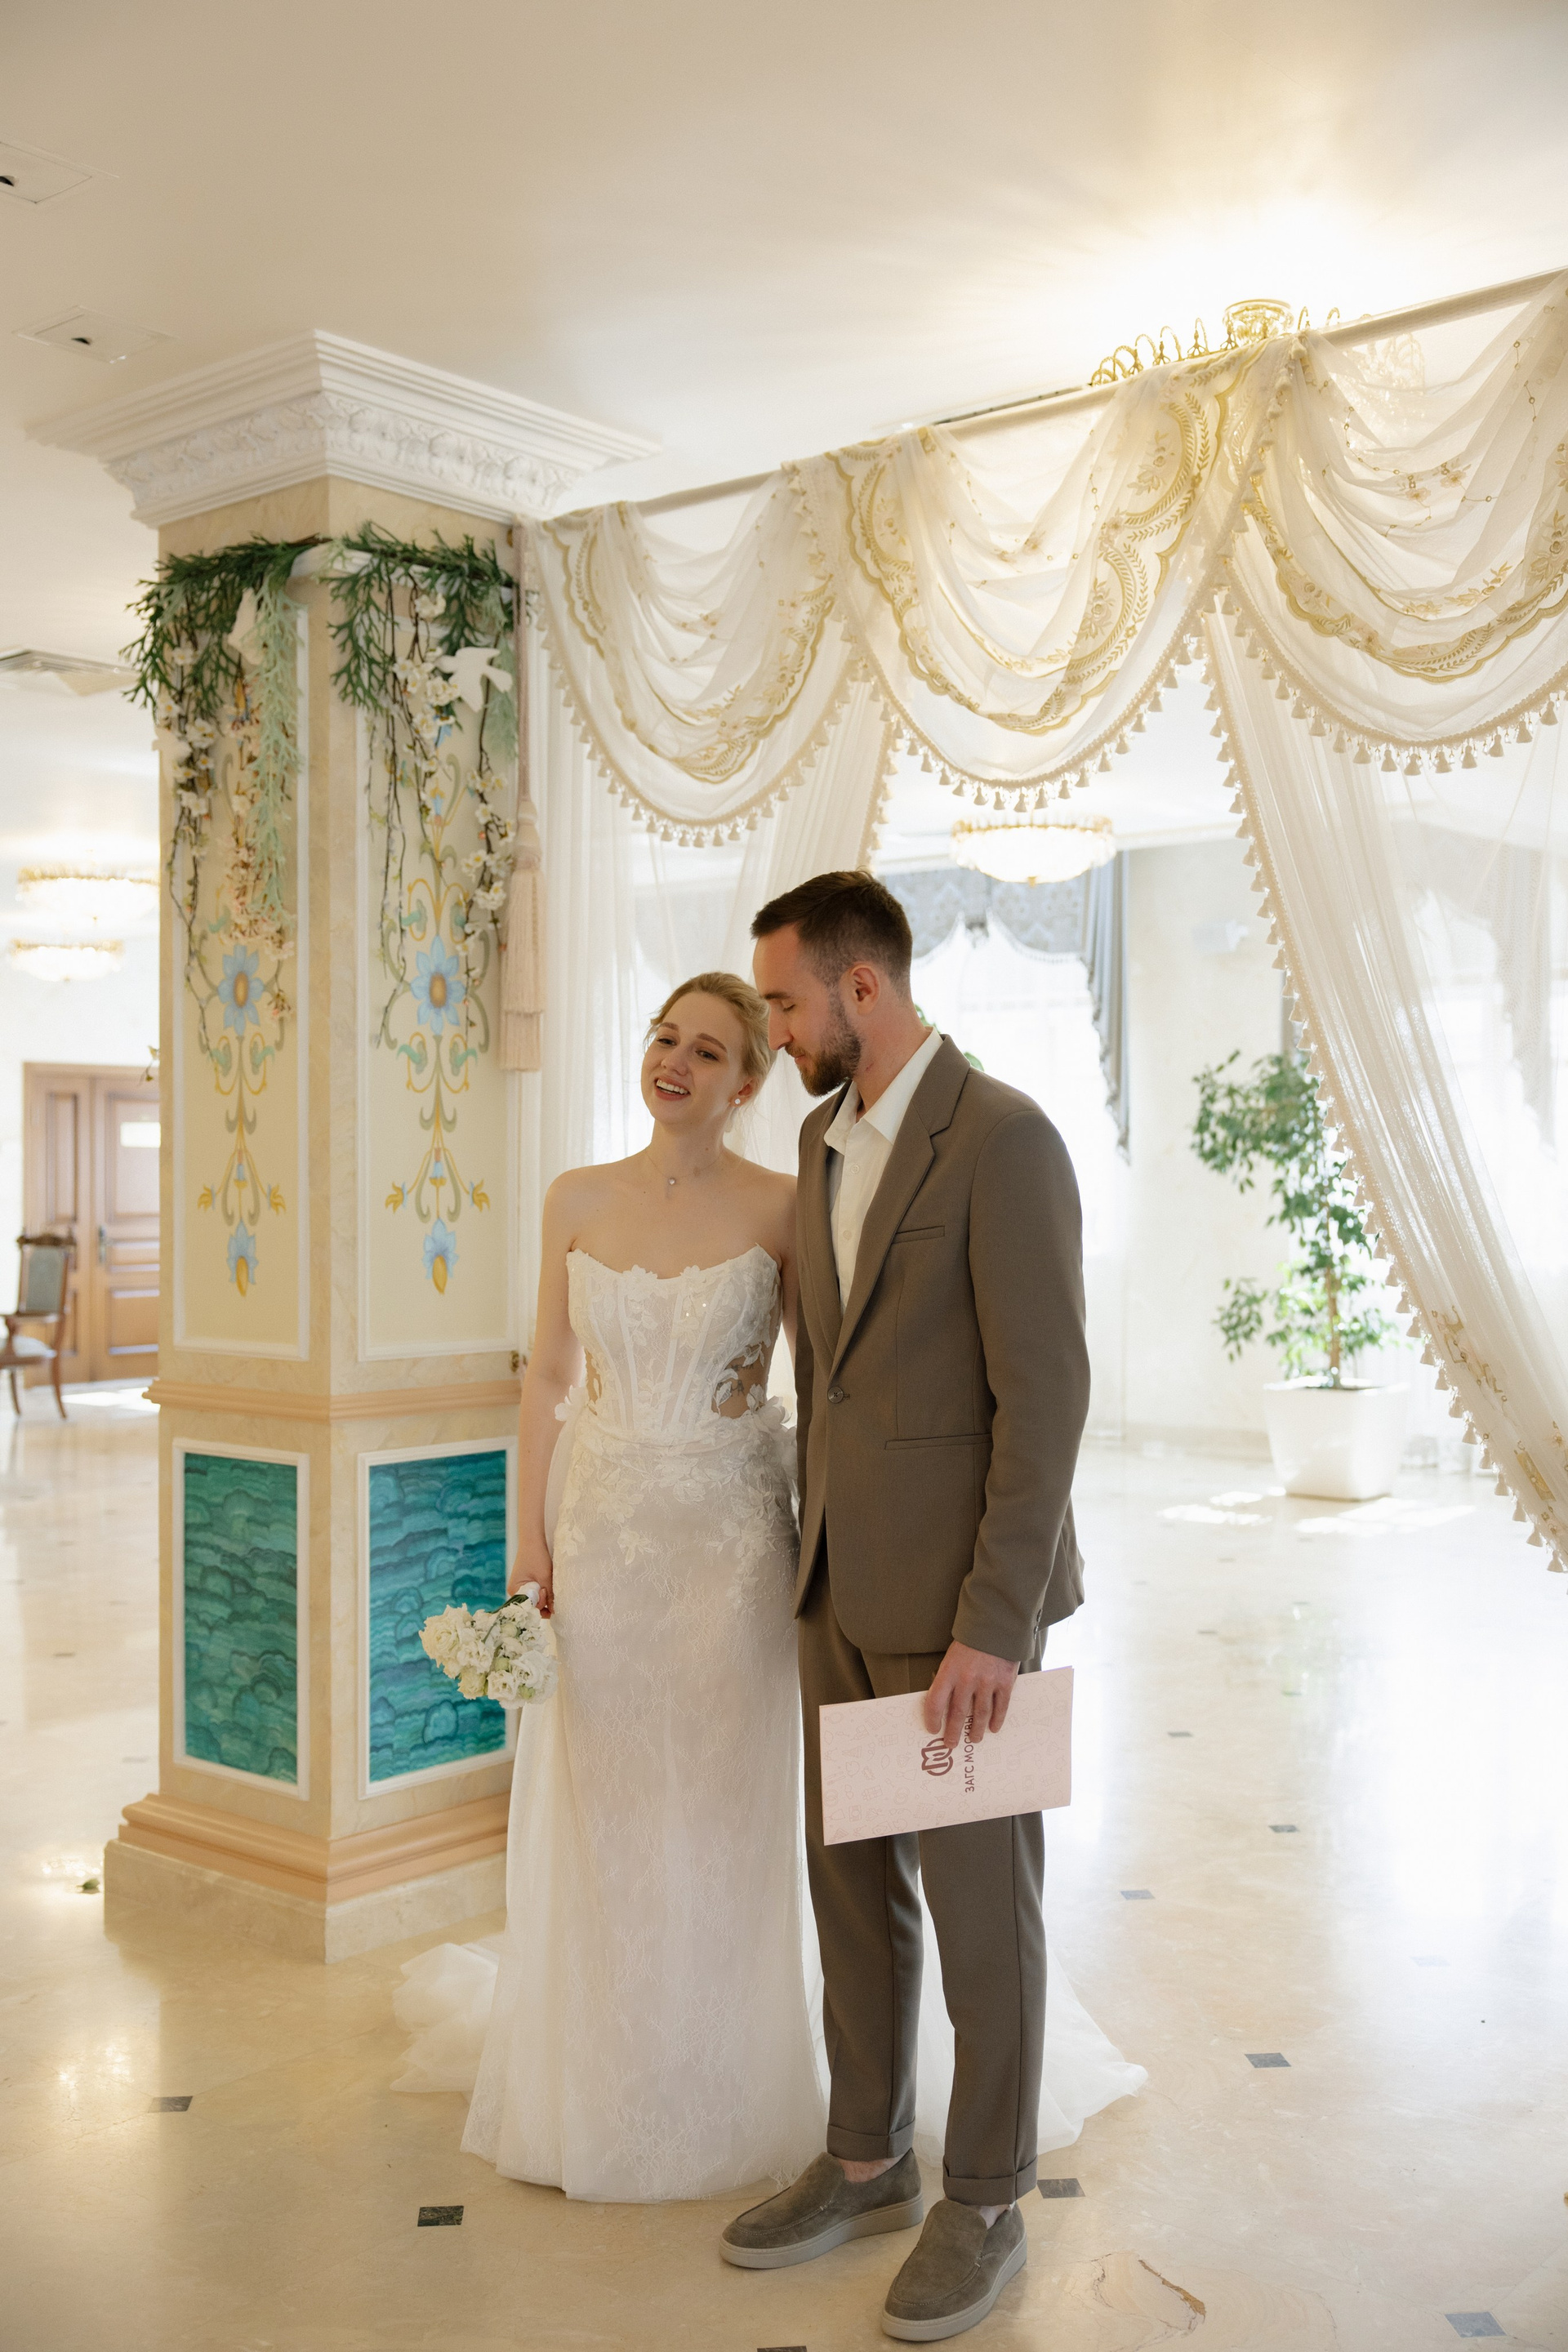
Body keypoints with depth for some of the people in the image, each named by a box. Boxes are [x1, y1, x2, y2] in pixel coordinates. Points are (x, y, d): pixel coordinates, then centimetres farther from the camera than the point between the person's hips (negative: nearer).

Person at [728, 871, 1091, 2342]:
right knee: (851, 1879, 16)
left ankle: (984, 2204, 24)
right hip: (846, 1583, 8)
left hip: (964, 1590, -8)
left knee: (976, 1899, 6)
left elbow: (1045, 1396, -20)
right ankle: (867, 2164, 33)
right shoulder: (826, 1142, 10)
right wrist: (815, 1554, 17)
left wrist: (992, 1625, -22)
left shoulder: (1004, 1140, -17)